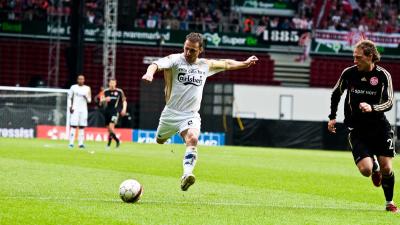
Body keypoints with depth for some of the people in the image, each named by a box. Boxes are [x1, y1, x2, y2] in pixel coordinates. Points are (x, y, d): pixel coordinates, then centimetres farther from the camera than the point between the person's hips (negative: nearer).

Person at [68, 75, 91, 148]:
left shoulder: (87, 88, 9)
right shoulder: (73, 87, 5)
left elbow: (89, 100, 11)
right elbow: (69, 98, 8)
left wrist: (86, 97, -11)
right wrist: (70, 107, -4)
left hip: (83, 109, 2)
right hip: (75, 109, -2)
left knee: (82, 127, -1)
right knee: (73, 126, -8)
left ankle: (81, 143, 0)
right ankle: (71, 143, -8)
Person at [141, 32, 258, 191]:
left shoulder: (206, 65, 7)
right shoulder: (175, 60, -7)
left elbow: (226, 64, 26)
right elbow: (158, 64, -28)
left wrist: (245, 63, 32)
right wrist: (150, 72, -50)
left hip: (190, 115, 0)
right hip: (171, 113, 0)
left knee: (193, 140, -29)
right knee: (160, 141, 20)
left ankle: (186, 175, -43)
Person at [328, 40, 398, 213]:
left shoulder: (383, 75, -8)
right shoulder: (349, 73, -4)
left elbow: (389, 103, -11)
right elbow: (336, 94, 13)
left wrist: (372, 108, -29)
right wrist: (332, 117, 12)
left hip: (380, 127, 0)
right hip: (357, 130, 0)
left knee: (386, 168, -4)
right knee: (365, 169, -16)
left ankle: (389, 202, 20)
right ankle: (375, 167, 23)